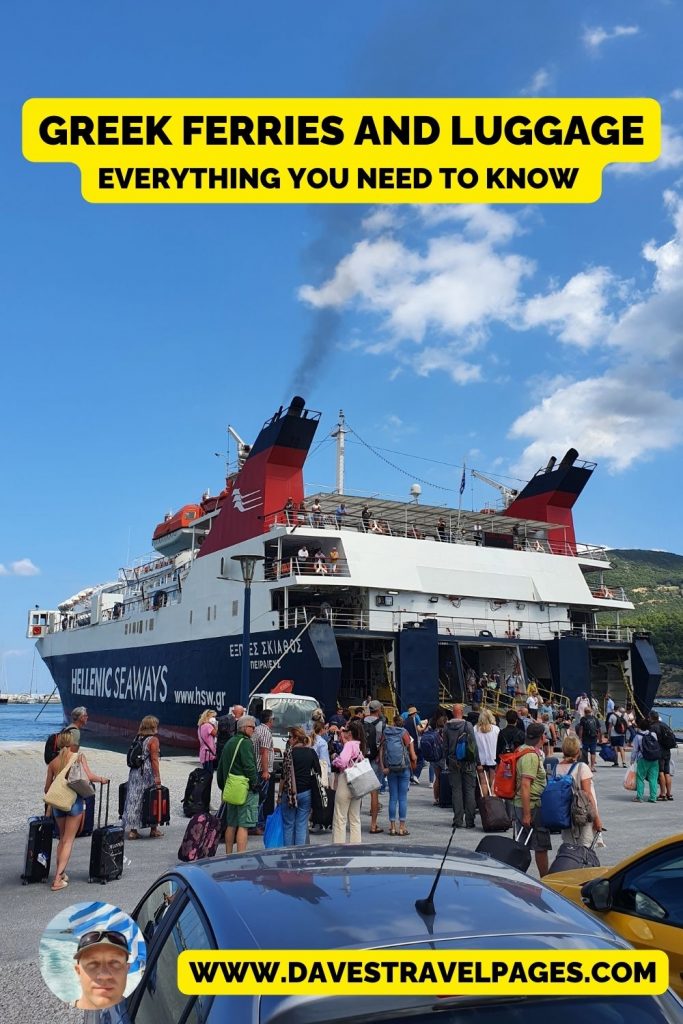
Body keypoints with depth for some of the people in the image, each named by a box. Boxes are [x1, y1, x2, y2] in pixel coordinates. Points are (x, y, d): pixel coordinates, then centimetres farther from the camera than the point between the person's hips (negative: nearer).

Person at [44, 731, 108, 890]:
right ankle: (58, 879, -3)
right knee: (68, 840, 2)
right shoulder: (79, 756, -2)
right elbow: (89, 777, -11)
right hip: (75, 800, -4)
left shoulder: (53, 763, 8)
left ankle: (59, 873, 21)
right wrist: (101, 779, 7)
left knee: (62, 838, 21)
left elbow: (47, 789, 11)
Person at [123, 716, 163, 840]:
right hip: (147, 773, -5)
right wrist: (157, 776, -11)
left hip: (134, 772, 6)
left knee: (134, 799, 6)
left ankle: (132, 830, 7)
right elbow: (154, 759, -13)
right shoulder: (153, 739, -9)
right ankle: (154, 830, 16)